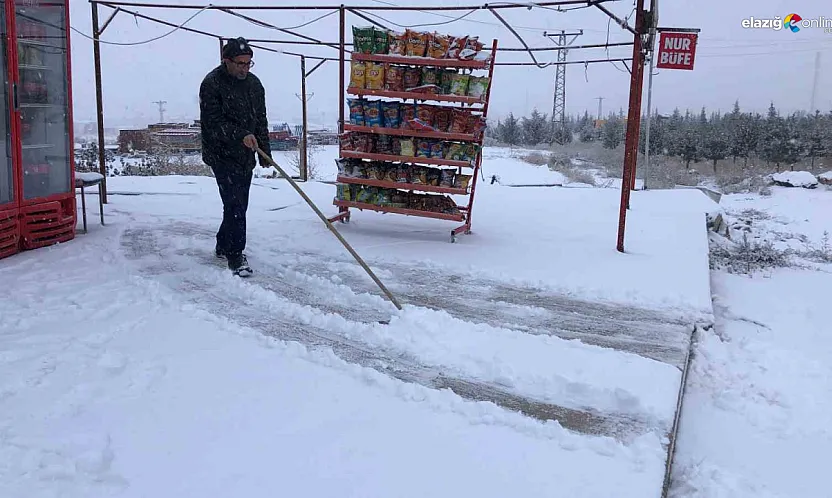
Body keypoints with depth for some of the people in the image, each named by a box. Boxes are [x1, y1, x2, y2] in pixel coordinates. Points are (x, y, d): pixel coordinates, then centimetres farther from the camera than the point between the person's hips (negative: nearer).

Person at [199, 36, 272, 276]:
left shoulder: (254, 83, 9)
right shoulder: (212, 84, -12)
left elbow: (261, 120, 14)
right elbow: (213, 122, -19)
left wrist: (265, 152, 11)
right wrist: (241, 135, -30)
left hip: (245, 156, 7)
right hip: (222, 155, -7)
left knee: (239, 204, 13)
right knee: (235, 204, -11)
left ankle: (223, 246, 29)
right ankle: (235, 255, -2)